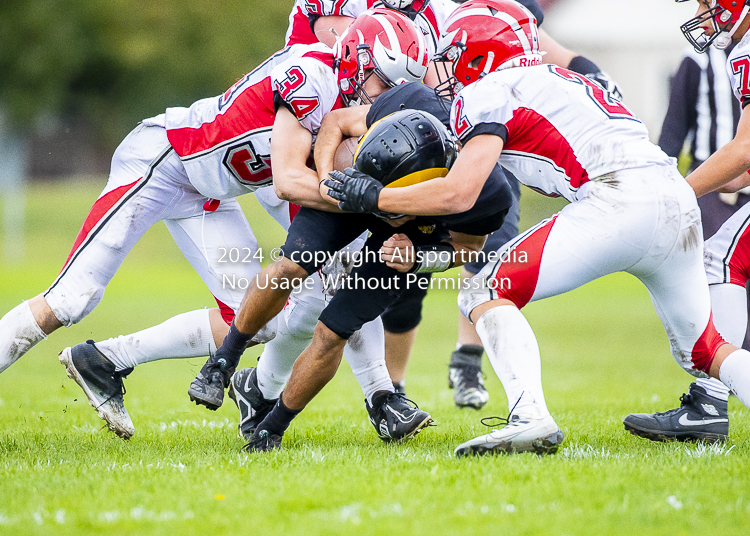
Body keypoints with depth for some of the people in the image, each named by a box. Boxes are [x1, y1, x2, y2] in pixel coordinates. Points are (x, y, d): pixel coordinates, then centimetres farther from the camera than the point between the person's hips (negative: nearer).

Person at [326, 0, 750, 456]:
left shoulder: (489, 92, 6)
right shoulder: (566, 81, 32)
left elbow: (459, 194, -2)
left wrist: (374, 197, 11)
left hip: (620, 200, -8)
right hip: (682, 202, 8)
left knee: (488, 295, 0)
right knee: (703, 349, 25)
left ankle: (531, 418, -19)